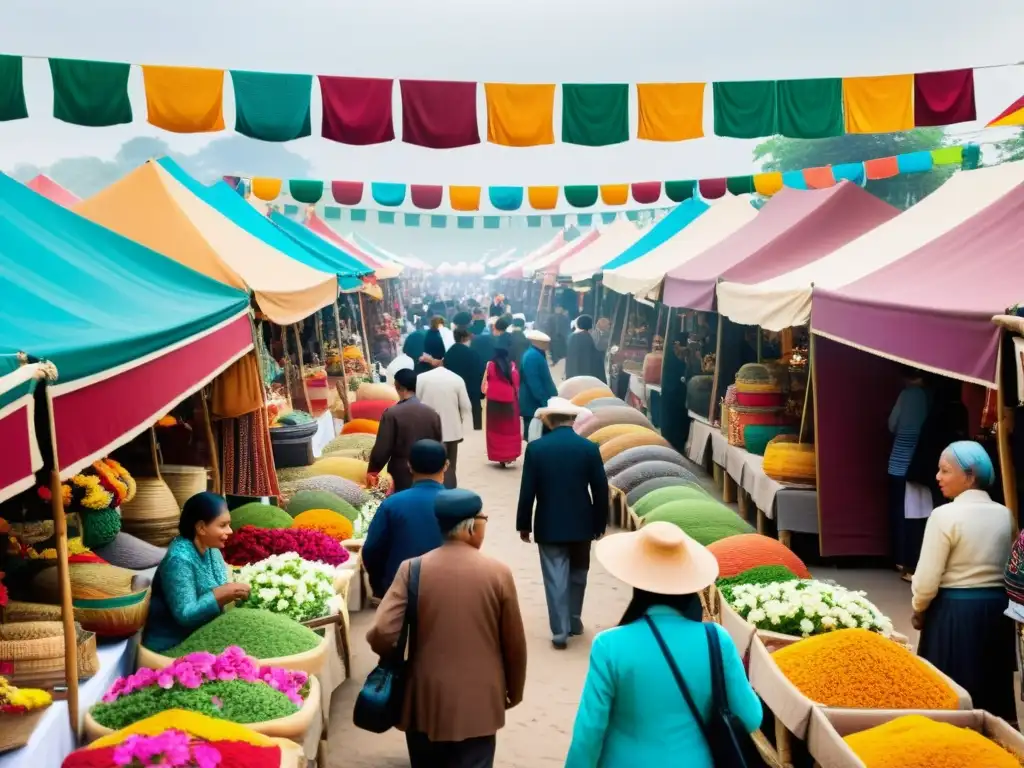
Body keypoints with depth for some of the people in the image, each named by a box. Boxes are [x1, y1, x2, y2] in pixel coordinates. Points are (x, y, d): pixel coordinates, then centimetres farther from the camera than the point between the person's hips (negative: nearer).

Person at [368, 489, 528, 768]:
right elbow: (514, 644, -2)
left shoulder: (412, 570, -9)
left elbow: (381, 634, -16)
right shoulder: (498, 573, -9)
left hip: (424, 702, 2)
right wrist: (513, 691, 15)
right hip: (478, 704, -1)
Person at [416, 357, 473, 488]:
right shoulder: (457, 379, -4)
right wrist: (463, 430, 8)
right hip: (452, 431, 2)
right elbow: (466, 407, -1)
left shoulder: (421, 378, -9)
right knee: (450, 469, 13)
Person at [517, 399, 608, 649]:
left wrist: (524, 524, 4)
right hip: (582, 524, 2)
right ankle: (574, 621, 31)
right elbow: (601, 490, -4)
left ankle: (560, 631, 3)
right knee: (577, 575, 19)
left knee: (555, 579, 4)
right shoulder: (590, 448, -7)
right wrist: (599, 524, 7)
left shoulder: (536, 448, -9)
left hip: (549, 525, -2)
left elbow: (527, 491, -7)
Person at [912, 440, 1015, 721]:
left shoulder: (945, 515, -15)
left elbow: (927, 579, -15)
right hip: (998, 608, 6)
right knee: (992, 686, 16)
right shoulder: (1005, 515, 3)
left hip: (955, 611, -6)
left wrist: (918, 611, 2)